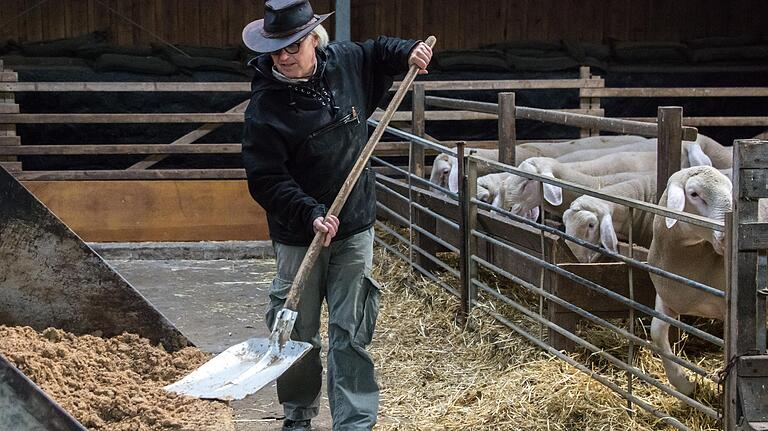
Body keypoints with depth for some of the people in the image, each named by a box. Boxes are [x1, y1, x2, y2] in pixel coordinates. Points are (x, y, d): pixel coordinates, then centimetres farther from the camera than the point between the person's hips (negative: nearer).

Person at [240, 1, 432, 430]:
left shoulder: (346, 62, -3)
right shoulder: (266, 106, -16)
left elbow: (378, 53, 22)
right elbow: (266, 181, -18)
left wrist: (409, 53, 2)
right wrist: (310, 214, -29)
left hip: (354, 228, 2)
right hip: (298, 237, -2)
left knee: (352, 330, 3)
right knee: (298, 331, 10)